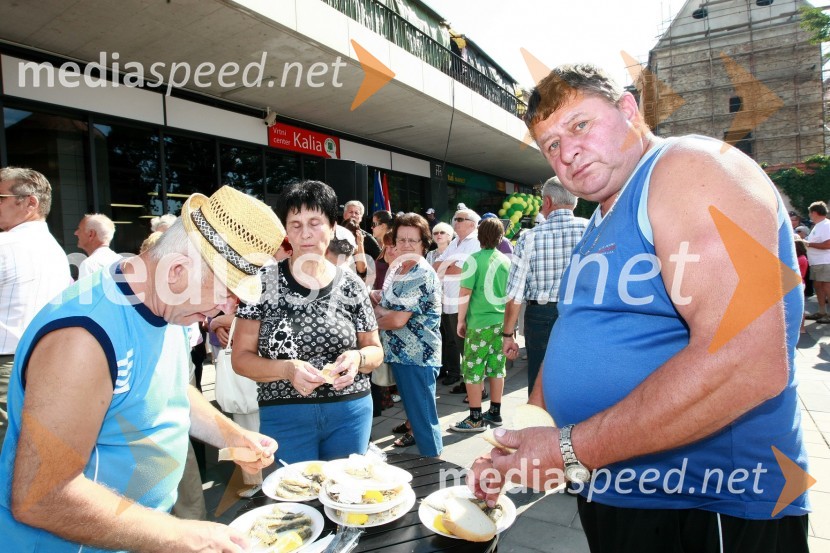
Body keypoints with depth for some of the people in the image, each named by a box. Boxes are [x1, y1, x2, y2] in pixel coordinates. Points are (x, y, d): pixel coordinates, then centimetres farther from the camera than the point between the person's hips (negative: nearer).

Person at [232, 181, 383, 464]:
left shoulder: (350, 284, -1)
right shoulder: (263, 283, -4)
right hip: (284, 416, -1)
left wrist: (358, 359, -15)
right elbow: (240, 357, -4)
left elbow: (375, 350, 7)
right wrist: (287, 369, -21)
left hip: (350, 412, 2)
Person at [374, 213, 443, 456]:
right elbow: (383, 306, 12)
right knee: (411, 406, 22)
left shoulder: (422, 275, -18)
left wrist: (375, 320, -3)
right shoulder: (396, 268, 9)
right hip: (399, 353, 8)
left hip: (418, 356, -8)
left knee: (422, 414, 2)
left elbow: (398, 320, -21)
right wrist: (382, 311, -10)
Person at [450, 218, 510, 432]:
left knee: (472, 370, 3)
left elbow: (465, 293, -12)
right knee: (497, 367, 13)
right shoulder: (506, 260, 5)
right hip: (501, 321, 6)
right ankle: (494, 413, 24)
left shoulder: (474, 260, -10)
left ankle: (475, 418, 8)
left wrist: (461, 320, -2)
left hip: (479, 322, -6)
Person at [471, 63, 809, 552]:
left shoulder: (688, 168, -16)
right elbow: (575, 342, 13)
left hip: (714, 512, -8)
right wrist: (513, 451, 5)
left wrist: (571, 450, -24)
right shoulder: (600, 225, 11)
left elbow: (749, 364, -29)